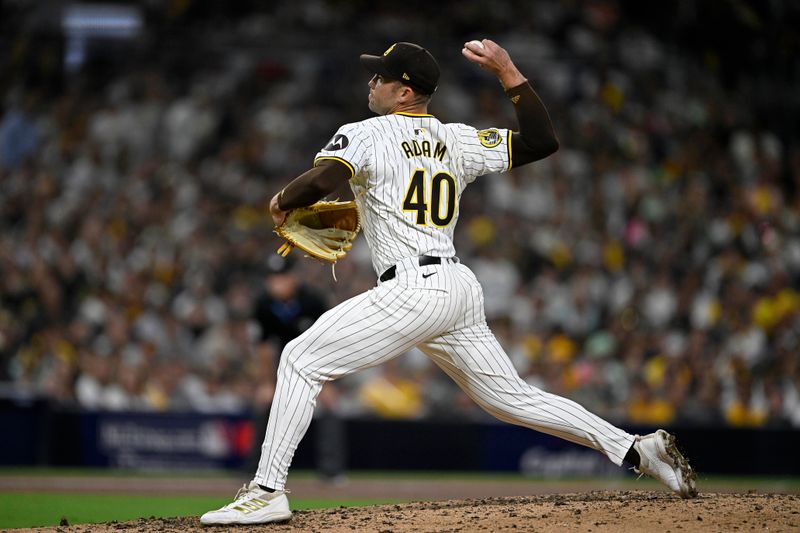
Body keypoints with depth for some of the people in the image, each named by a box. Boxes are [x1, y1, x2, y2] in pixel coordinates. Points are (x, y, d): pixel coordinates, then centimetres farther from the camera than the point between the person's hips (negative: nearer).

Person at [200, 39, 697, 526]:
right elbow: (543, 141, 16)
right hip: (461, 287, 7)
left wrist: (282, 202, 1)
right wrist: (509, 72, 16)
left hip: (413, 288, -7)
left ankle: (268, 490, -10)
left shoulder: (365, 134, -2)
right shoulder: (458, 140, 15)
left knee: (302, 359, -3)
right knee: (513, 397, 16)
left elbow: (323, 179, -19)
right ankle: (638, 448, 11)